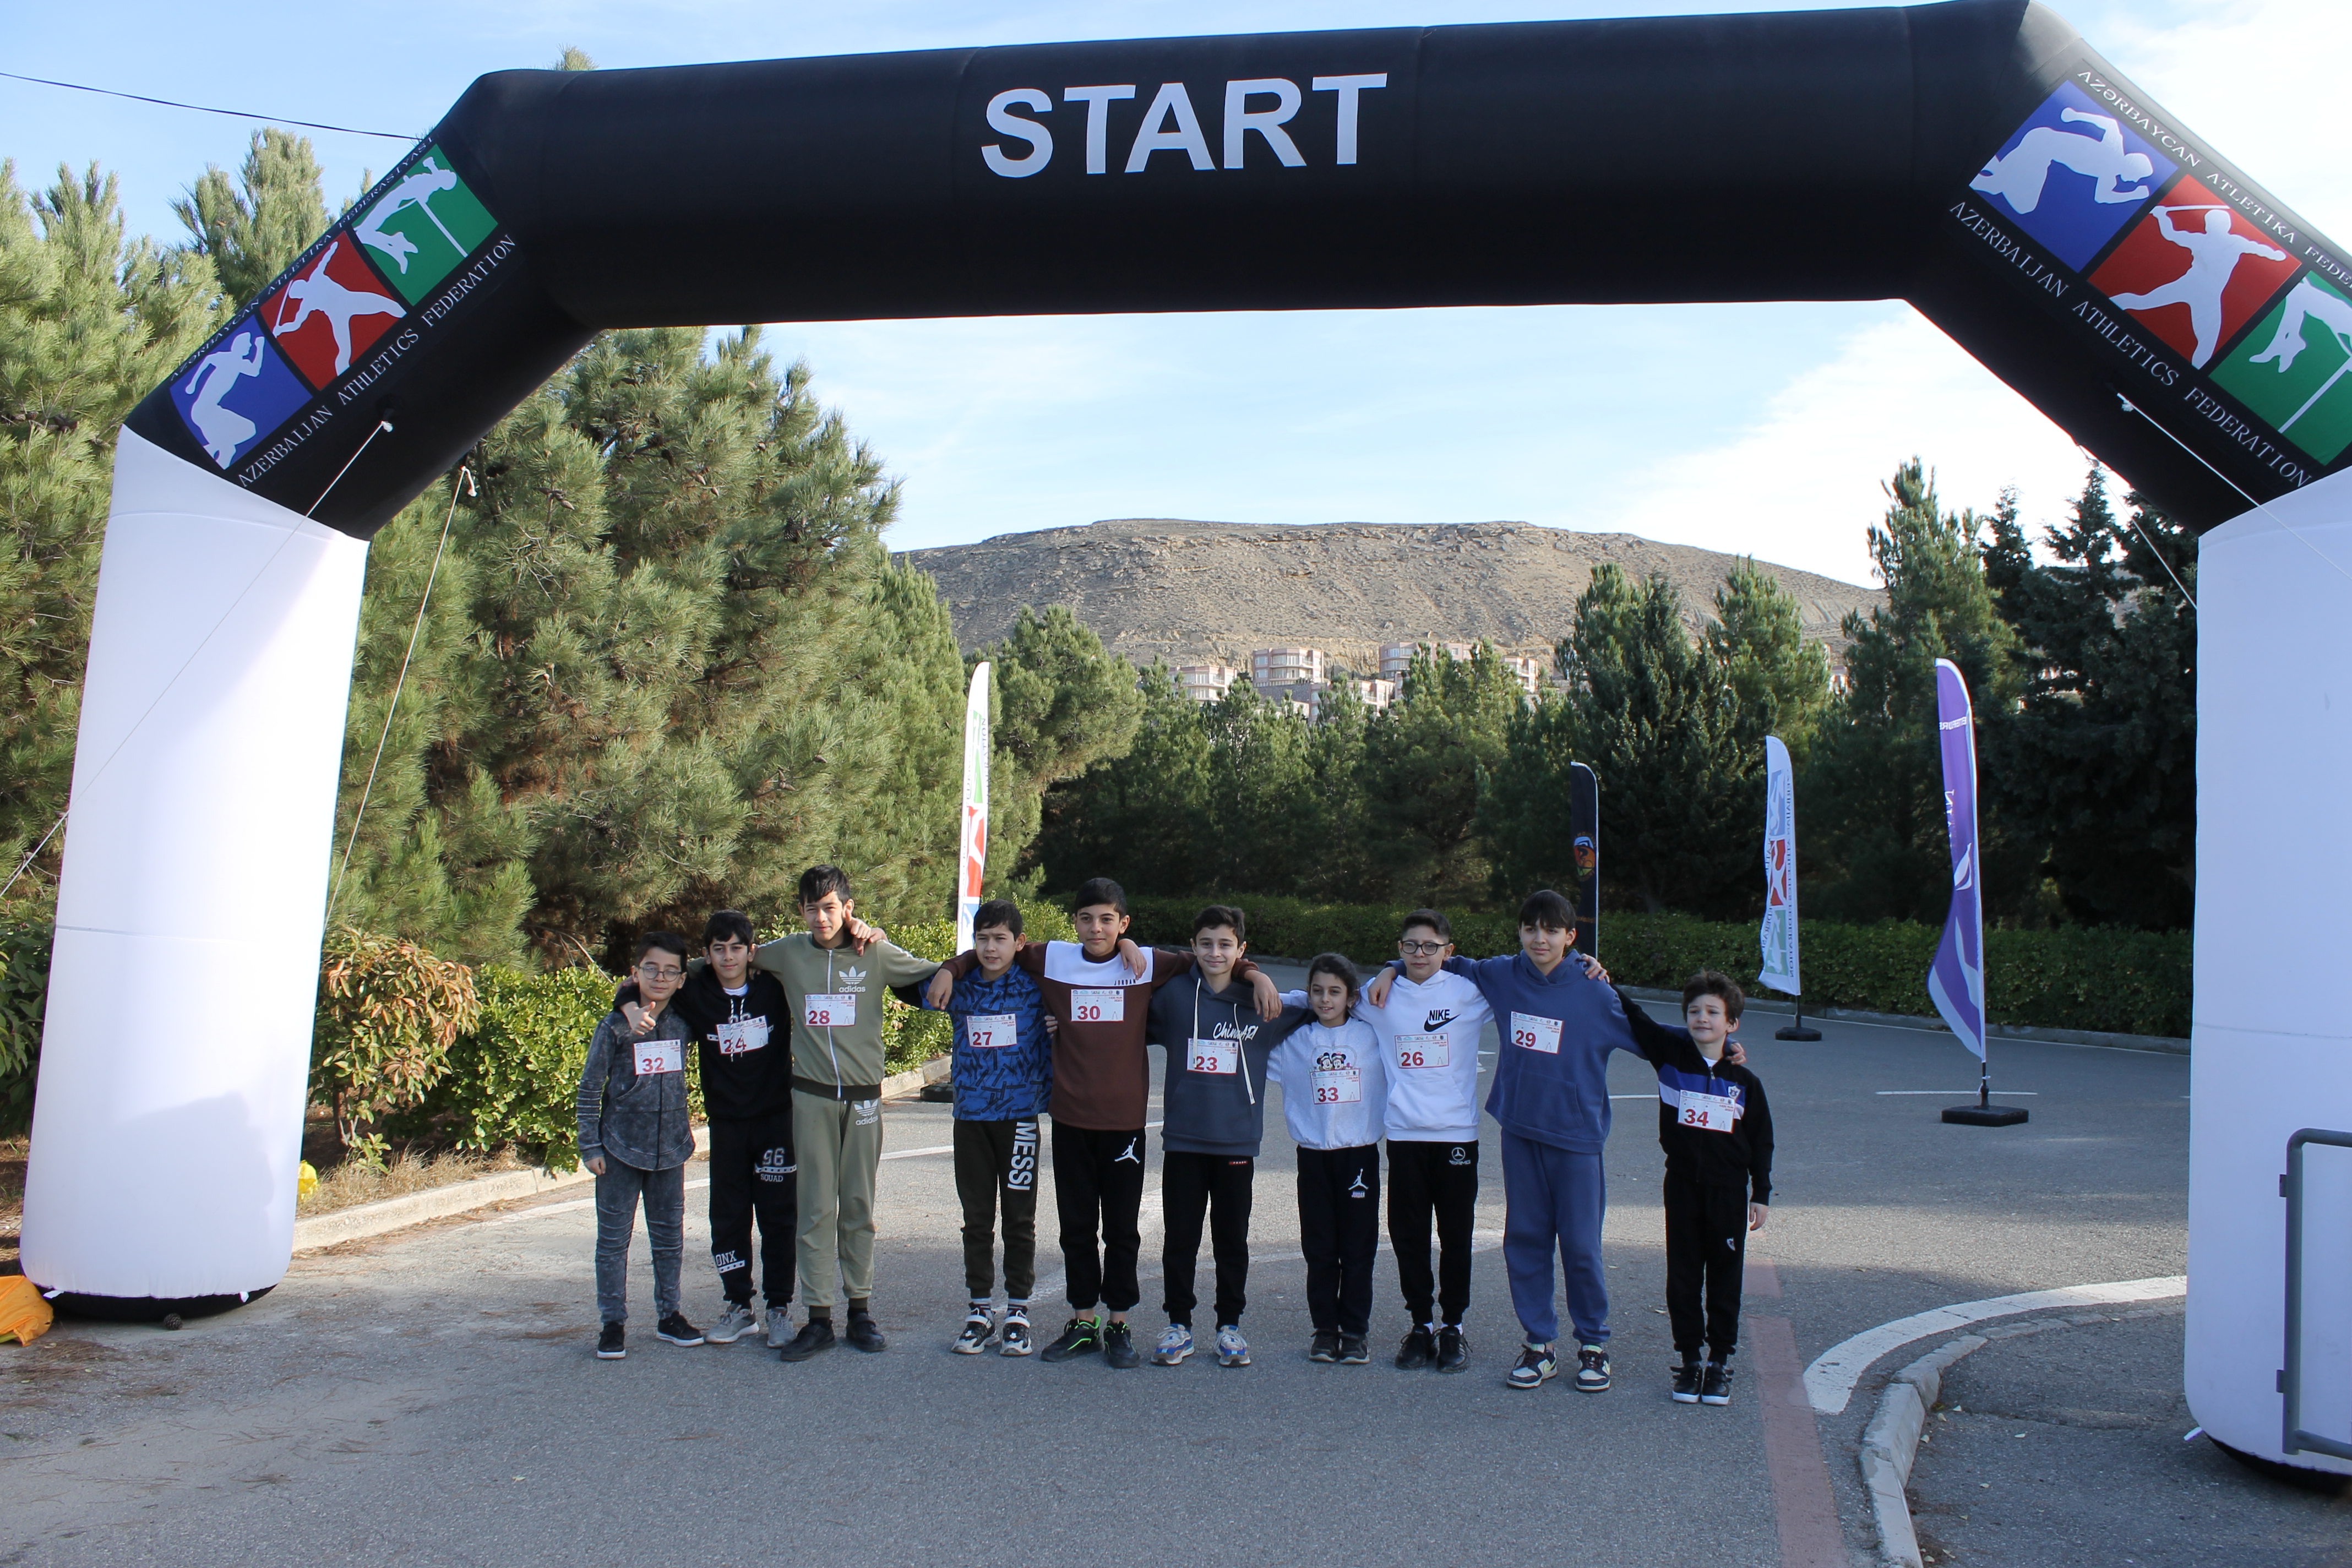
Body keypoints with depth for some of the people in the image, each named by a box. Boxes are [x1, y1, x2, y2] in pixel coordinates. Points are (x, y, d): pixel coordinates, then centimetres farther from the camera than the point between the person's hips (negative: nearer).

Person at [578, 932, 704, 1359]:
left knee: (670, 1236, 11)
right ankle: (612, 1324, 13)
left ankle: (669, 1315, 23)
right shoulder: (615, 1027, -7)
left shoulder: (682, 1023, 1)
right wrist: (590, 1146, -6)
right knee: (614, 1238, 3)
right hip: (620, 1148, -3)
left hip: (670, 1148, 3)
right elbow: (590, 1089, -4)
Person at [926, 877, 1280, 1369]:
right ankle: (1083, 1323, 23)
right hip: (1070, 1119, 2)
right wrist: (950, 970, 2)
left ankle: (1119, 1325, 19)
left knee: (1122, 1227, 7)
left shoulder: (1148, 964, -2)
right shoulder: (1052, 960, 1)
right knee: (1076, 1226, 11)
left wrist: (1255, 975, -8)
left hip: (1125, 1120, -1)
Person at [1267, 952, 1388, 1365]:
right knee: (1319, 1249, 6)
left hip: (1360, 1154, -1)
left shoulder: (1373, 1037, 3)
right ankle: (1325, 1328, 16)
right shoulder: (1295, 1041, 5)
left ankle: (1355, 1331, 13)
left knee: (1358, 1247, 3)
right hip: (1313, 1156, 1)